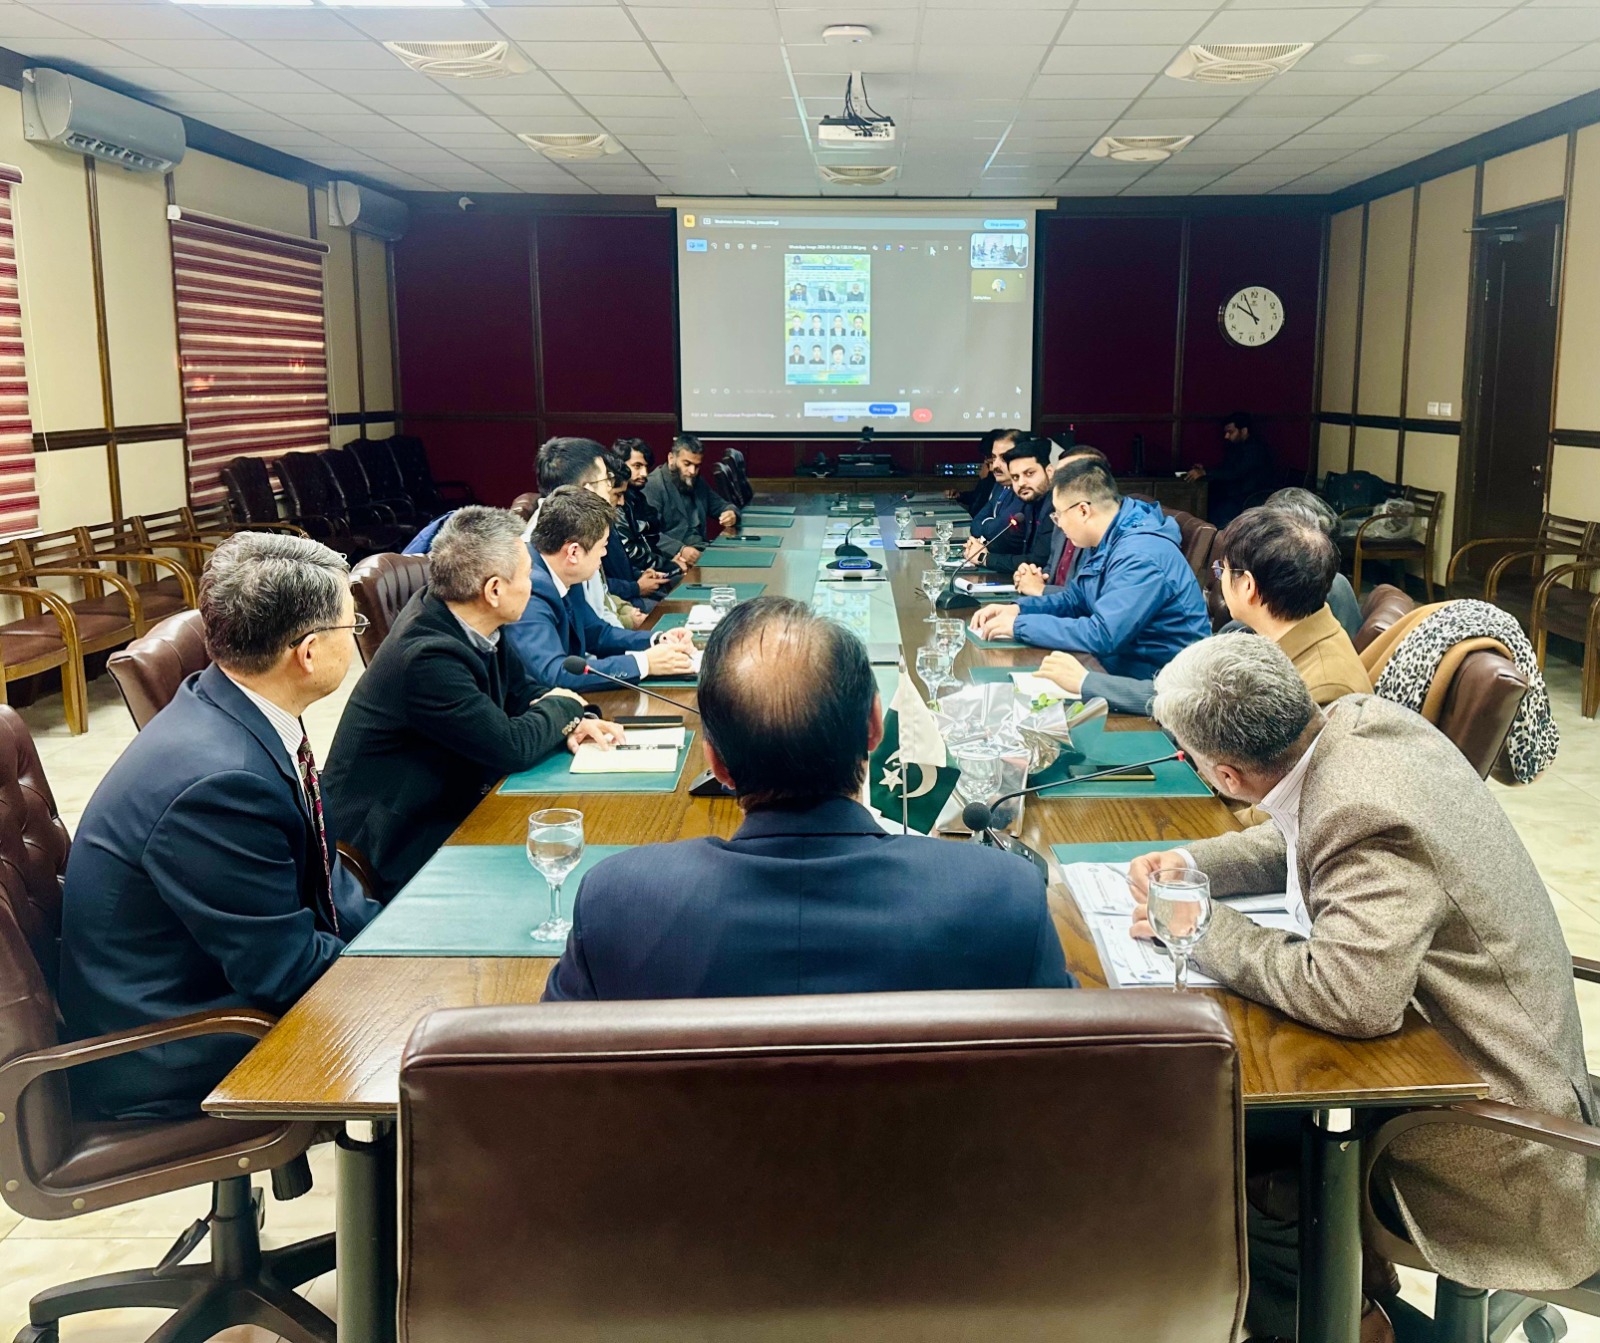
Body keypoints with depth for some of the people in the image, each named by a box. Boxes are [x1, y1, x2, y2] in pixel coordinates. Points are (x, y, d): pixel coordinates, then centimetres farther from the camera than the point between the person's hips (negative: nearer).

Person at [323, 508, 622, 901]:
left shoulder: (459, 619, -3)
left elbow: (520, 689, 11)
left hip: (446, 806, 8)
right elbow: (512, 747, -24)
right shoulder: (427, 656, -29)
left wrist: (570, 724, -8)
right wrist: (563, 707, -6)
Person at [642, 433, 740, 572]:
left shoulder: (697, 481, 18)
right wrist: (680, 550, -32)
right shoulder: (653, 485, -9)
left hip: (702, 550, 8)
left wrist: (731, 513, 0)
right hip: (673, 557, -8)